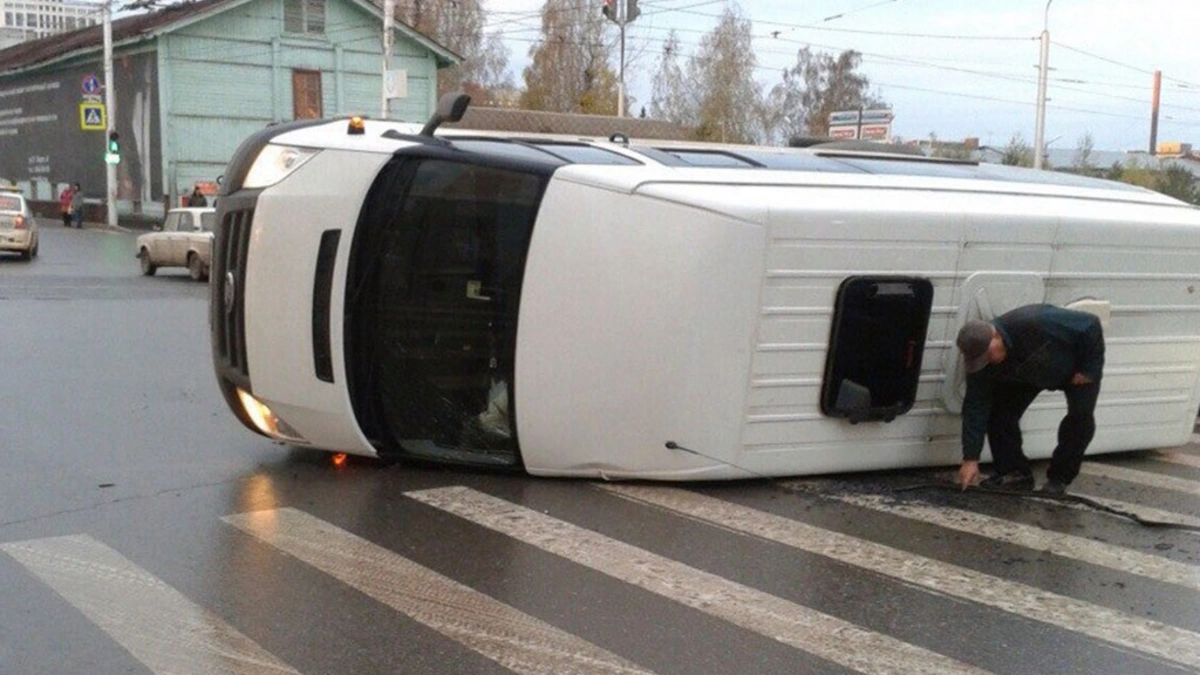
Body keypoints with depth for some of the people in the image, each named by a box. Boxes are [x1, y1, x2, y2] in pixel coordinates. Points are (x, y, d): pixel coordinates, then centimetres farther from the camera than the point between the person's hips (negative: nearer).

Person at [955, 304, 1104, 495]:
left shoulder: (1035, 323, -46)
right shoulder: (980, 359, -29)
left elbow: (1091, 325, -35)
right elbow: (975, 408, -26)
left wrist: (1088, 370, -26)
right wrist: (970, 459, -30)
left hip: (1075, 366, -4)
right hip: (1027, 375, 4)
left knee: (1081, 414, -20)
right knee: (999, 411, -12)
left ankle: (1058, 479, -6)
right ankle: (1014, 473, 1)